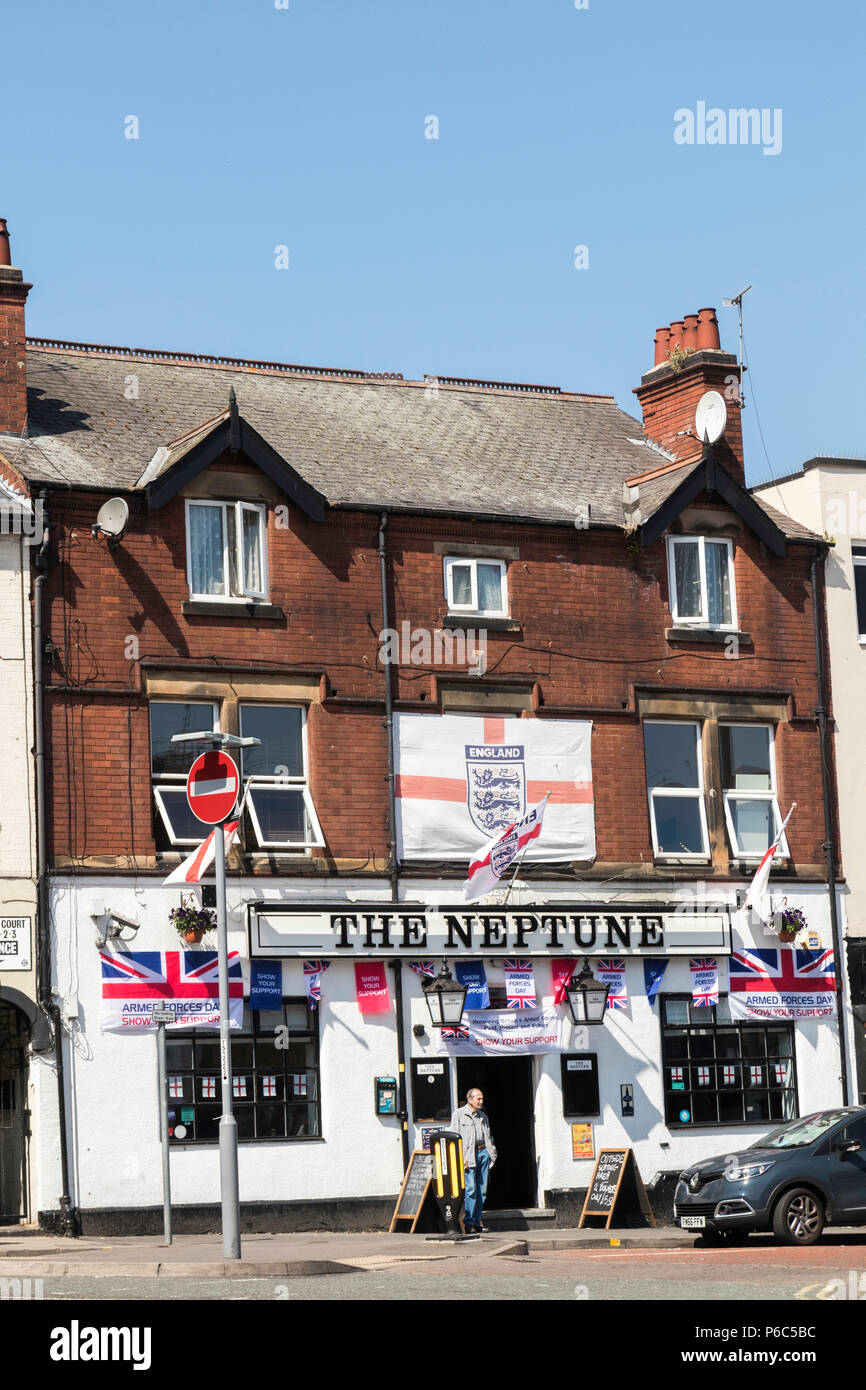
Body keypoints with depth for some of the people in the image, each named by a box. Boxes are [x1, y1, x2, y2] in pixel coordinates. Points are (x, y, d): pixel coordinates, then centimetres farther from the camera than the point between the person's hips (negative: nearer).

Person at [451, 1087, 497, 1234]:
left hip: (483, 1152, 6)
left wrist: (492, 1153, 12)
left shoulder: (483, 1117, 22)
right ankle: (468, 1223, -12)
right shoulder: (459, 1114, 3)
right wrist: (461, 1158, -11)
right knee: (471, 1189, -13)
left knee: (482, 1189, 2)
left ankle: (476, 1221, 9)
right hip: (469, 1154, -6)